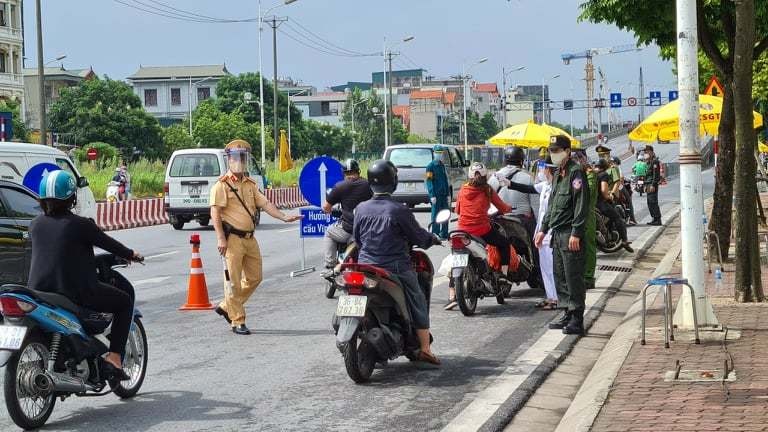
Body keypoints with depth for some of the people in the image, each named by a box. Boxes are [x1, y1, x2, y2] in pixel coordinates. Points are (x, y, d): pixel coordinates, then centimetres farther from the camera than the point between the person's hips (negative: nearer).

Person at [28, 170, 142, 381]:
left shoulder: (35, 225, 5)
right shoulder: (80, 225, -11)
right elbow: (108, 243, 0)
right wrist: (131, 255, 20)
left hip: (39, 292, 6)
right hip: (78, 291, -6)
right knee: (125, 301, 13)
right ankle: (114, 358, 3)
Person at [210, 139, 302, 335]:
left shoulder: (250, 184, 18)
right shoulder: (222, 185, -6)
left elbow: (265, 204, 14)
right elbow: (215, 212, -13)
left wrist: (284, 217, 0)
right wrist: (221, 238, -20)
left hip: (250, 238, 8)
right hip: (233, 238, -8)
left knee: (254, 278, 12)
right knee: (234, 281, -3)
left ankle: (226, 307, 25)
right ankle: (237, 322, 5)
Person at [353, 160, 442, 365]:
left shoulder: (361, 209, -1)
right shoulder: (399, 210, -14)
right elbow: (418, 236, -6)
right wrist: (433, 239, 15)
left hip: (366, 266, 4)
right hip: (396, 268, -4)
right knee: (418, 303, 10)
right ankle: (424, 349, 10)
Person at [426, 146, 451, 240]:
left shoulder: (442, 165, 15)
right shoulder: (431, 166, -5)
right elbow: (429, 181, -10)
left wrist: (448, 194, 13)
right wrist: (432, 195, -16)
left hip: (444, 195, 7)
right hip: (436, 195, -7)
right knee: (436, 215, -4)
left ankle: (444, 234, 14)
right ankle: (435, 235, 1)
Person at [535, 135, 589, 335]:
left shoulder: (575, 172, -10)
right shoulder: (558, 174, 19)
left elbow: (581, 205, -17)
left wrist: (576, 233, -21)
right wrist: (543, 229, 22)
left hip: (571, 235, -9)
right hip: (557, 234, 9)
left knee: (573, 277, -7)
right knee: (560, 277, 12)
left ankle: (577, 320, -4)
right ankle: (568, 314, 20)